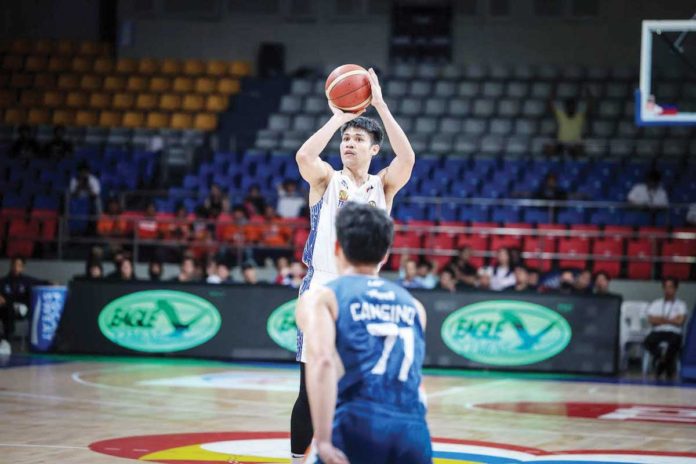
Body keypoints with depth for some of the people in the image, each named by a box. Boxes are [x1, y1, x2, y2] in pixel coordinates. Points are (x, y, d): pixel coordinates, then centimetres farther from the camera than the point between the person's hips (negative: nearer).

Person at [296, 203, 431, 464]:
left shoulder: (321, 297, 9)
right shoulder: (413, 305, 23)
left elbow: (322, 362, -10)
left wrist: (323, 440, -17)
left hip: (357, 430, -3)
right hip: (414, 433, 3)